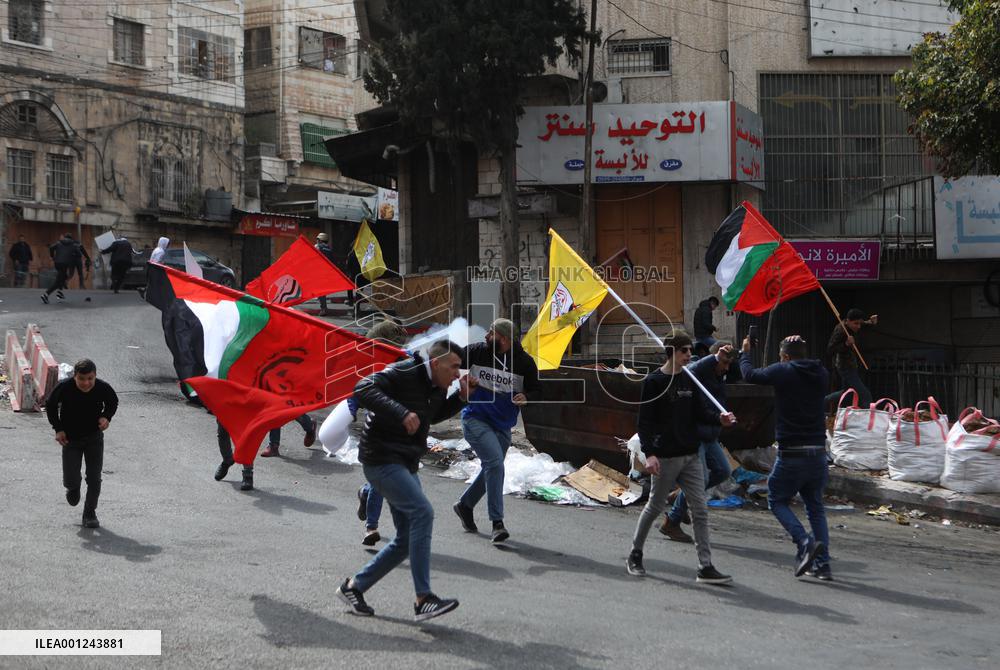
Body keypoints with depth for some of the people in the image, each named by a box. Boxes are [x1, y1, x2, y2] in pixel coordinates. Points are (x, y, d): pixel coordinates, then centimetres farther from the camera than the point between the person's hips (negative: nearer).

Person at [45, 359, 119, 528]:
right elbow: (50, 406, -2)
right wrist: (58, 429, -10)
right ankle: (73, 487, 35)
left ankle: (90, 513, 16)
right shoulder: (64, 388, -22)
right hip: (70, 438, -1)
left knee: (94, 478, -2)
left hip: (94, 438, 1)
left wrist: (107, 417, -15)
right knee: (71, 480, -3)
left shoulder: (103, 388, -19)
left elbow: (113, 402, 4)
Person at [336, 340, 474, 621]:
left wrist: (460, 397, 9)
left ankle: (354, 587, 22)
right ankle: (423, 600, -24)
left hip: (406, 465, 10)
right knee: (422, 512, -24)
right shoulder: (403, 374, -18)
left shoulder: (437, 386, 8)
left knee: (408, 538, 8)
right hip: (381, 460, -10)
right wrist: (401, 413, -38)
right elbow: (363, 389, -30)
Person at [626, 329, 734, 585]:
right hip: (665, 457, -6)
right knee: (655, 506, 5)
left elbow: (701, 412, 8)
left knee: (700, 510, 0)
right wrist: (649, 453, -19)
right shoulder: (654, 381, -8)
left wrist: (719, 418, -13)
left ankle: (706, 567, 1)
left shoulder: (689, 380, 10)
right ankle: (635, 555, 26)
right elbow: (645, 421, -10)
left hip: (691, 456, 6)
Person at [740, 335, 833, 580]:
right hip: (818, 452, 5)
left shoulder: (783, 372, -8)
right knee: (816, 507, 14)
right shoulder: (820, 374, 7)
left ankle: (805, 542, -12)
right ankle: (823, 564, 7)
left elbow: (750, 375, 3)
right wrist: (798, 346, 31)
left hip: (791, 453, -5)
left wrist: (745, 352, 19)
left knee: (777, 500, 11)